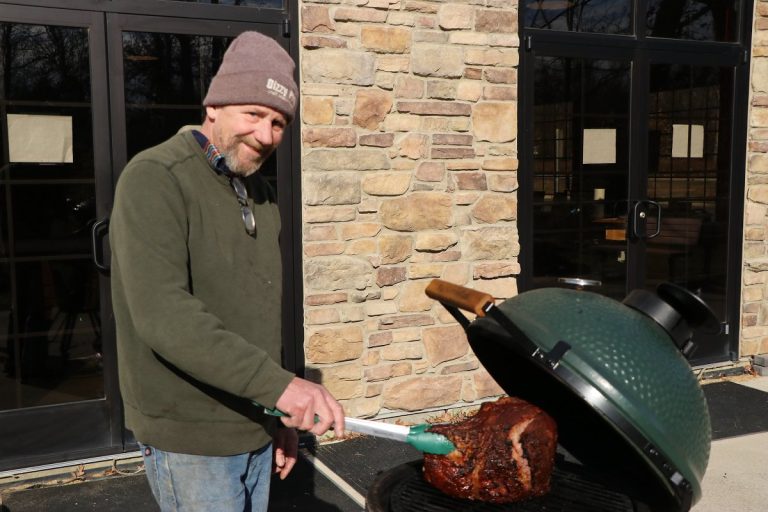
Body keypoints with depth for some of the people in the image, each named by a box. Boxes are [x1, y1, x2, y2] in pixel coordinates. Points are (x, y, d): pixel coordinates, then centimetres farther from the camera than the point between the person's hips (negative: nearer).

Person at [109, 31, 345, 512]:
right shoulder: (155, 179, -16)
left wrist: (283, 413, 15)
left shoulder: (260, 192, 9)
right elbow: (161, 314, -29)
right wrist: (277, 382, -36)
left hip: (256, 430, 7)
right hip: (191, 440, -7)